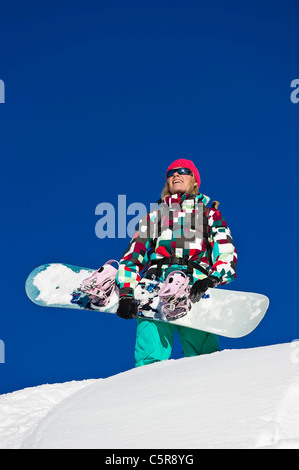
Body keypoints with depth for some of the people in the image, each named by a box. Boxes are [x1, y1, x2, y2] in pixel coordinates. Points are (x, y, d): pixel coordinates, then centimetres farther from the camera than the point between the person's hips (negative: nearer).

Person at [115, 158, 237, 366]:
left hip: (195, 292, -1)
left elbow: (228, 252, 8)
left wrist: (212, 279, -13)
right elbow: (132, 256, 17)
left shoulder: (209, 215, 24)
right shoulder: (154, 216, 27)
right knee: (150, 360, -16)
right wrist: (126, 293, 0)